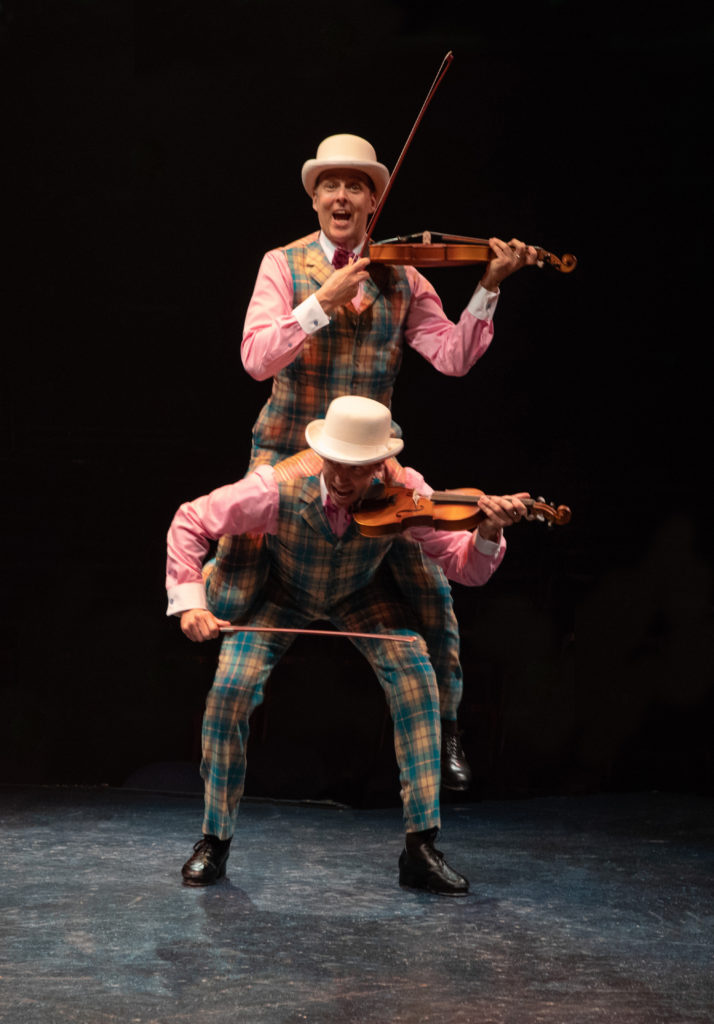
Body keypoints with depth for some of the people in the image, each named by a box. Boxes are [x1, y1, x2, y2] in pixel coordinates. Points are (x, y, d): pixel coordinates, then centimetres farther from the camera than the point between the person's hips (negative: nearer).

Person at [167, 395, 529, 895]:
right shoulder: (277, 491, -34)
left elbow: (466, 567, -26)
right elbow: (190, 522, -21)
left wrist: (488, 532, -47)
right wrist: (190, 601, -30)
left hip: (361, 594, 1)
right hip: (282, 593, -1)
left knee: (417, 676, -22)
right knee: (229, 691, -20)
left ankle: (421, 846, -14)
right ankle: (215, 841, 1)